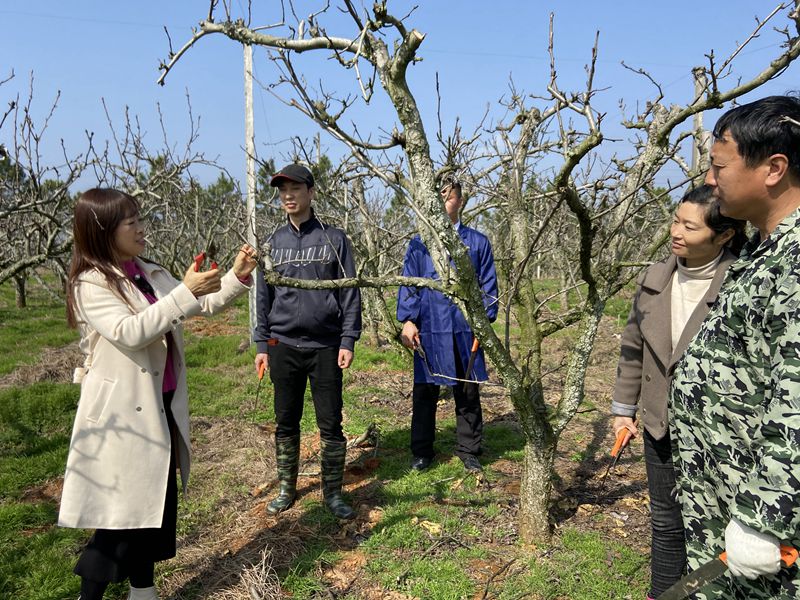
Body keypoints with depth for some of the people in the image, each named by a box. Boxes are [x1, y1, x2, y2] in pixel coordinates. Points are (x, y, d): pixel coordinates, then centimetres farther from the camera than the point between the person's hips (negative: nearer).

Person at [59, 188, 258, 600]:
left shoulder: (152, 274, 7)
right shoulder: (90, 285, -14)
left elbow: (202, 305, 10)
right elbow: (130, 333, -28)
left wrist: (238, 276, -5)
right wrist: (186, 291, -32)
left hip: (161, 407, 8)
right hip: (122, 412, -7)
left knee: (157, 502, 17)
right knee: (122, 511, 3)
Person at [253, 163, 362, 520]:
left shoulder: (334, 239, 2)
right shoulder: (273, 243, 9)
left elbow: (350, 292, 0)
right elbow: (263, 295, 10)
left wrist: (348, 340, -8)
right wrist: (261, 344, 5)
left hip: (325, 346, -2)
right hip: (283, 346, 2)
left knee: (330, 424, 3)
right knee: (286, 423, 11)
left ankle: (333, 493, 18)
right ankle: (287, 488, 27)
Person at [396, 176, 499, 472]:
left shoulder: (477, 242, 6)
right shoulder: (419, 243, 5)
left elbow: (488, 285, 7)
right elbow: (408, 284, 3)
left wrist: (485, 321, -2)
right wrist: (407, 320, -7)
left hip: (466, 330, 1)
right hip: (429, 330, 0)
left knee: (468, 393, 10)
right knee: (424, 392, 8)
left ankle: (468, 450, 25)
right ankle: (422, 452, 22)